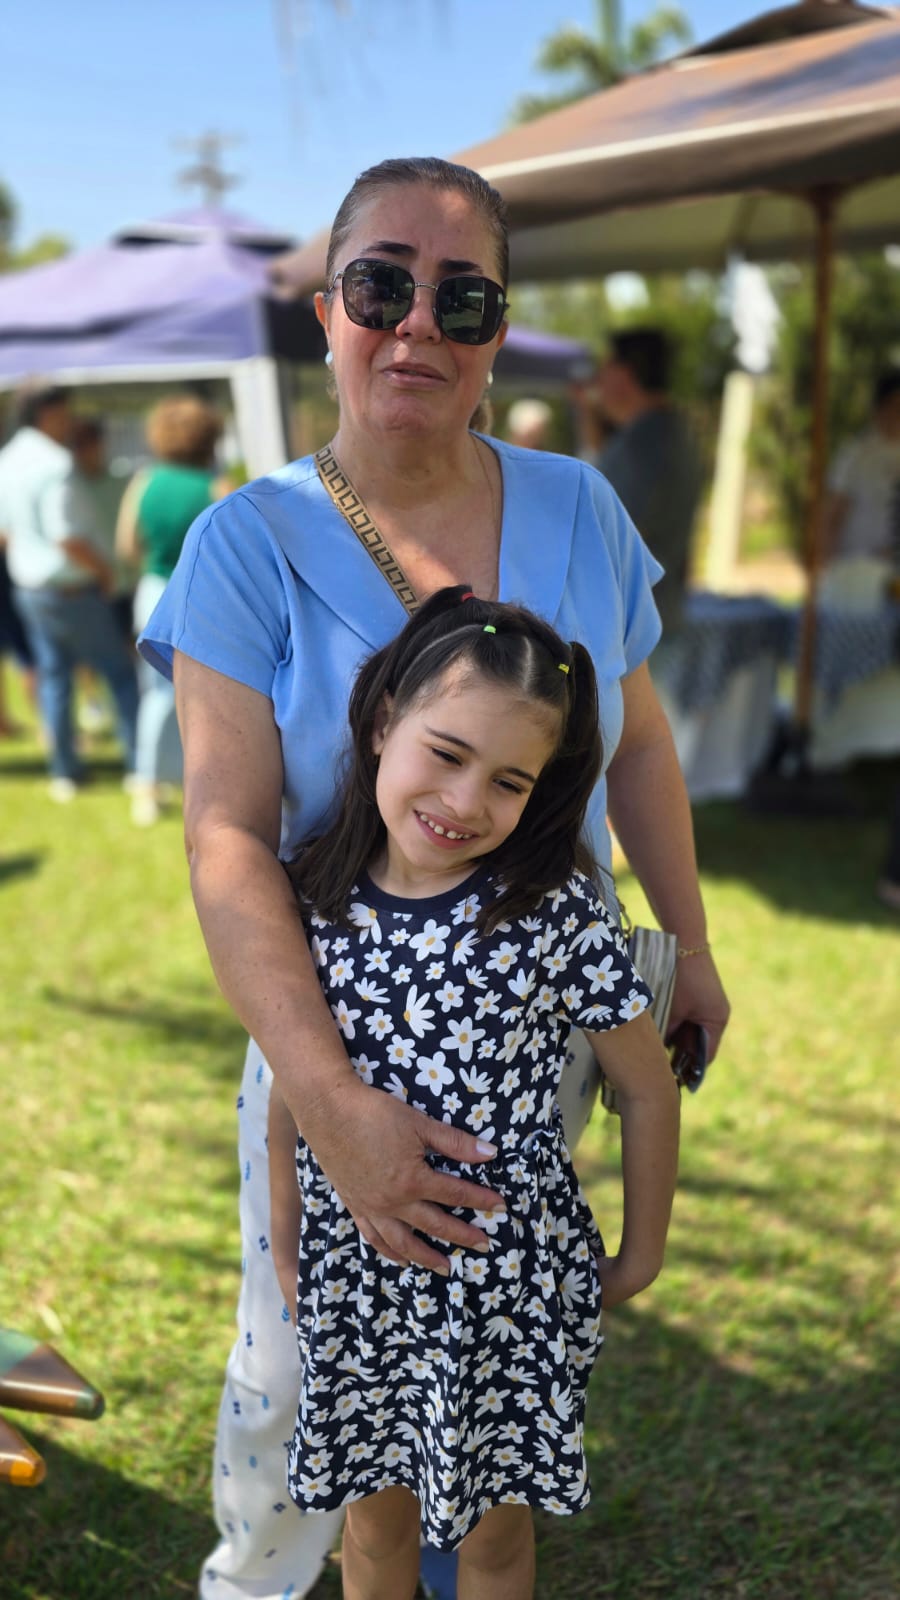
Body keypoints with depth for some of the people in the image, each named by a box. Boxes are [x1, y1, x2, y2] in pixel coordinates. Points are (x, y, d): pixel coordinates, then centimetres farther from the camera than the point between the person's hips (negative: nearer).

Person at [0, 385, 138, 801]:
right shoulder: (54, 465, -23)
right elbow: (67, 537, -26)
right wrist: (105, 569, -12)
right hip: (71, 590, -8)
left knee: (54, 677, 15)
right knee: (120, 671, 5)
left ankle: (63, 773, 18)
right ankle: (138, 763, 7)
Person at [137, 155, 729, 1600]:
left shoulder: (578, 509, -5)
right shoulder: (251, 544, -16)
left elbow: (639, 742, 8)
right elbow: (228, 844, -21)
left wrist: (691, 946, 11)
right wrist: (332, 1104, -30)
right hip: (339, 1027, -3)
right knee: (299, 1358, 12)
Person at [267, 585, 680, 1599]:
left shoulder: (554, 915, -17)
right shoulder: (316, 899, -8)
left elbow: (648, 1089, -6)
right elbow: (292, 1088, 4)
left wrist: (639, 1257, 2)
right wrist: (285, 1246, 10)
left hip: (508, 1278, -2)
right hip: (356, 1273, 3)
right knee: (374, 1513, 21)